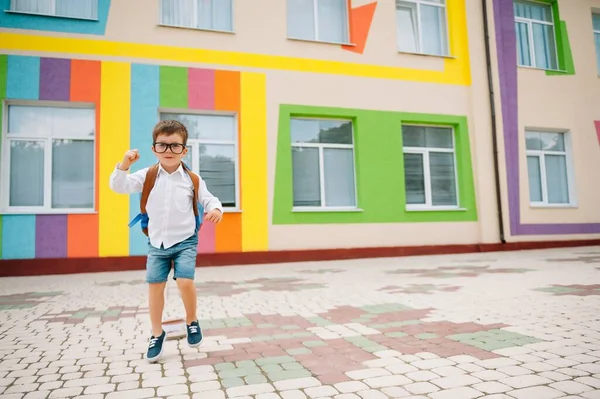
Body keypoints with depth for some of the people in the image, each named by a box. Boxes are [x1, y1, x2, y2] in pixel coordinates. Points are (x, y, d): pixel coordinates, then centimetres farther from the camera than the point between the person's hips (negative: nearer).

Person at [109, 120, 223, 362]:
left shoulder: (192, 179, -4)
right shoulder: (147, 176, -1)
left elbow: (208, 199, 1)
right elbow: (119, 187, -6)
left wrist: (216, 209, -22)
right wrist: (124, 165, -22)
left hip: (185, 241, -2)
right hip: (157, 243, 2)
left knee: (185, 282, -16)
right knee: (155, 286, 5)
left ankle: (191, 322, 14)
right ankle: (157, 333, 24)